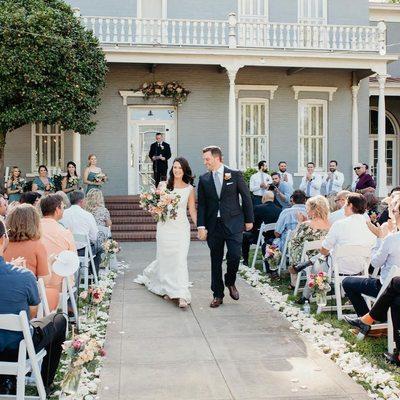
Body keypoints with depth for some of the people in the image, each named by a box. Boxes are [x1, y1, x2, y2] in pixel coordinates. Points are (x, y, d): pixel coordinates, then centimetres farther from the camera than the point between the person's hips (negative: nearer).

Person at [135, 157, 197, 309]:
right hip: (165, 227, 1)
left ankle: (181, 295, -6)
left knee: (180, 259, -7)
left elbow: (192, 210, 5)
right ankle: (170, 290, 27)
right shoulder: (163, 185, 4)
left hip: (181, 228, -1)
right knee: (165, 258, 6)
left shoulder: (189, 189, 4)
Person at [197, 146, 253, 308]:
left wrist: (249, 220, 3)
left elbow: (246, 198, 3)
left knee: (234, 255, -11)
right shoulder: (204, 179, 4)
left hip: (233, 223, -2)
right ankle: (217, 295, 18)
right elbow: (201, 204, 5)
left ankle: (230, 282, 20)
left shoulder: (235, 175, -2)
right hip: (213, 225, 2)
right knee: (216, 261, 7)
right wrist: (201, 226, -2)